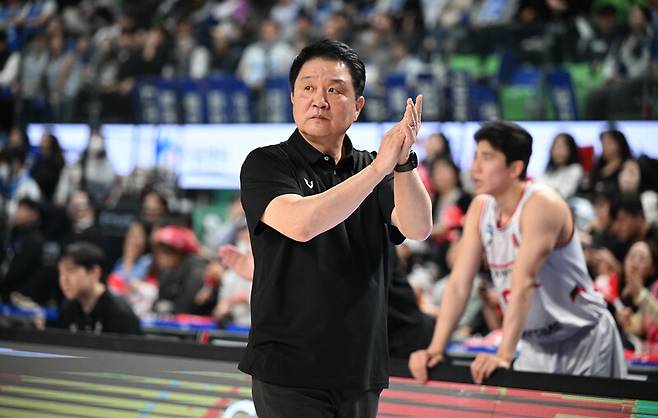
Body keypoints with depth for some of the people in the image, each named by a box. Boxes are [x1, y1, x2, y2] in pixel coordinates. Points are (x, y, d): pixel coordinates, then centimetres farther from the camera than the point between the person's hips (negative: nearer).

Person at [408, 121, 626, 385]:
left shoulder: (542, 205, -21)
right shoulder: (480, 208, -1)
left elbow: (523, 282, -31)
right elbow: (459, 282, -6)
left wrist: (504, 356, -38)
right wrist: (435, 349, -17)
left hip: (583, 337, -6)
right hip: (536, 343, 6)